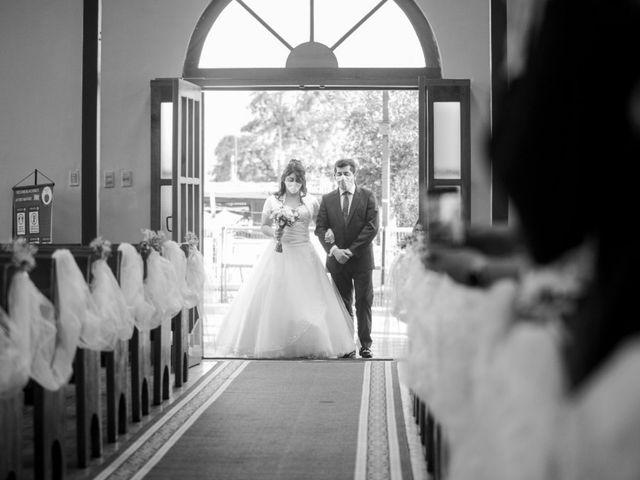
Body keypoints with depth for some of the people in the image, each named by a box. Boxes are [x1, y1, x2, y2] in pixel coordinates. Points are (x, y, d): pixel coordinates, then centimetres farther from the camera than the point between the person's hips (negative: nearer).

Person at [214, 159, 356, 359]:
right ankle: (272, 344, 3)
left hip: (303, 255, 1)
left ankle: (308, 345, 4)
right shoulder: (273, 200, 4)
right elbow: (264, 226, 8)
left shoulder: (311, 202, 7)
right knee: (273, 299, -4)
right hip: (278, 254, 0)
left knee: (307, 301, -3)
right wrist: (273, 233, -10)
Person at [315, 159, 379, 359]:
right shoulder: (327, 199, 7)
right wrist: (333, 249, -14)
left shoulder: (368, 196, 1)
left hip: (361, 259, -2)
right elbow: (320, 228, 2)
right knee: (343, 305, 5)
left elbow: (372, 227, -7)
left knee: (363, 303, 1)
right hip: (337, 259, 2)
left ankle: (365, 345, 7)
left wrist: (351, 250, -11)